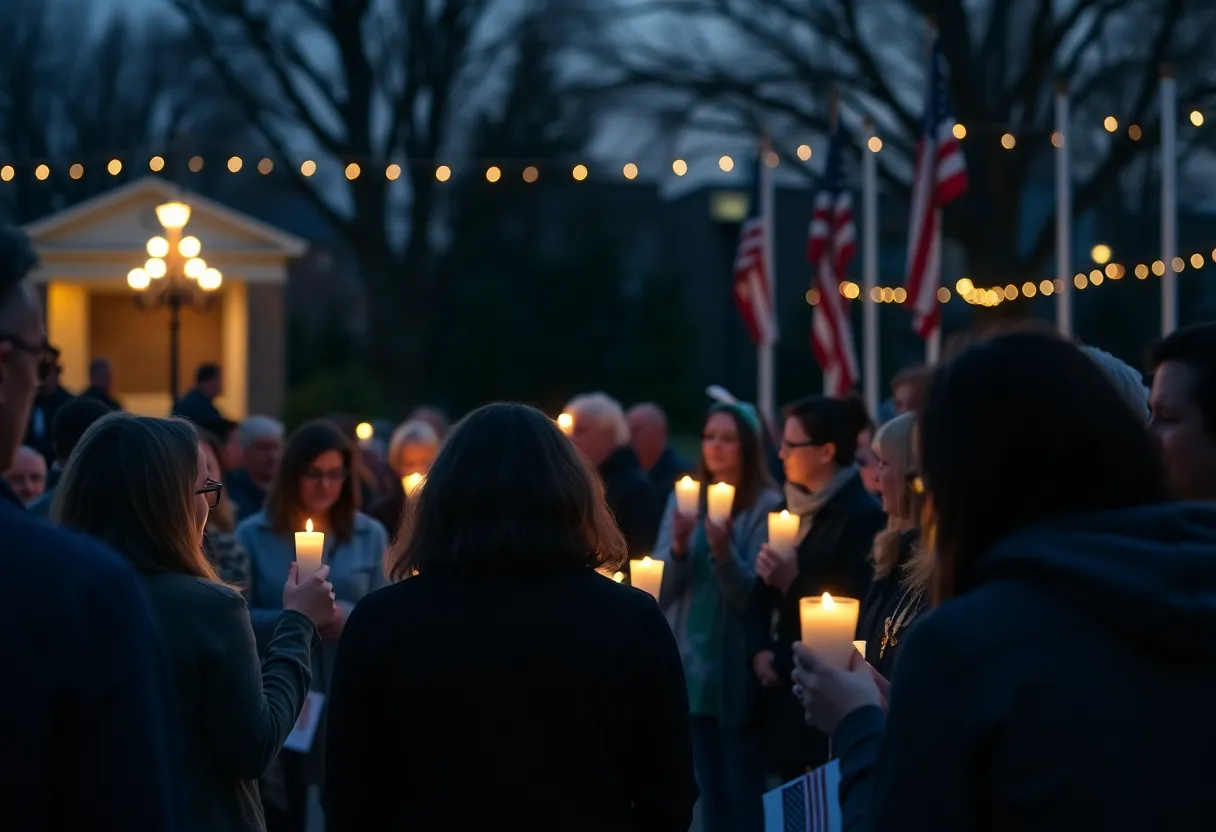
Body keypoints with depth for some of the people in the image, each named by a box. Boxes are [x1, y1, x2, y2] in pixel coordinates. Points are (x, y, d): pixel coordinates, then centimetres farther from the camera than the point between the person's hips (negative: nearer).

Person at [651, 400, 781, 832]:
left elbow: (756, 597, -14)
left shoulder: (766, 505, -9)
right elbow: (661, 589, 2)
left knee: (744, 795, 0)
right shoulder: (685, 497, 7)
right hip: (691, 667, 5)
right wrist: (678, 546, -16)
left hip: (737, 673, -5)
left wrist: (724, 553, -29)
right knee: (711, 794, 13)